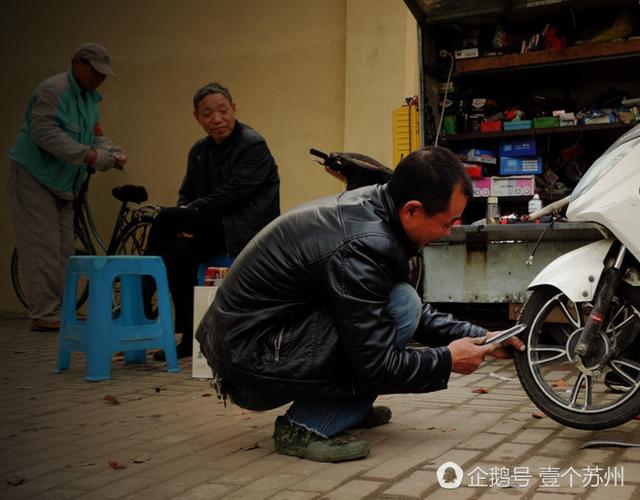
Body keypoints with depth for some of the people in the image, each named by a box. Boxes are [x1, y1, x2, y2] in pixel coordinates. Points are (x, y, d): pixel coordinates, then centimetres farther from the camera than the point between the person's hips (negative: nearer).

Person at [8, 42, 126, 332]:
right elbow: (44, 132, -25)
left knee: (64, 250, 8)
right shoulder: (53, 89, -14)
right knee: (43, 248, -11)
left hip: (62, 184, 9)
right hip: (33, 177, -9)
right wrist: (88, 155, -31)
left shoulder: (90, 98, 15)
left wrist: (113, 153, -7)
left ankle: (59, 311, 15)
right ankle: (44, 315, -9)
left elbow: (96, 137, 16)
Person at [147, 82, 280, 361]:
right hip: (216, 228, 7)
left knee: (166, 218, -21)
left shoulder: (253, 145, -9)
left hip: (246, 230, -7)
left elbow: (232, 195, -18)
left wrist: (188, 213, -14)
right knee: (179, 250, -24)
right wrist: (184, 223, -6)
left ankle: (140, 300, -7)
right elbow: (187, 195, 16)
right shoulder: (200, 150, 15)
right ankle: (191, 337, -15)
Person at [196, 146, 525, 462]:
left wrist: (479, 337, 9)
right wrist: (447, 360, -7)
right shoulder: (362, 244, -27)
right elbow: (376, 366, -21)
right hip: (250, 364, -9)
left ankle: (349, 408, 16)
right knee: (402, 307, -18)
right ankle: (307, 427, -11)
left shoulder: (368, 207, 1)